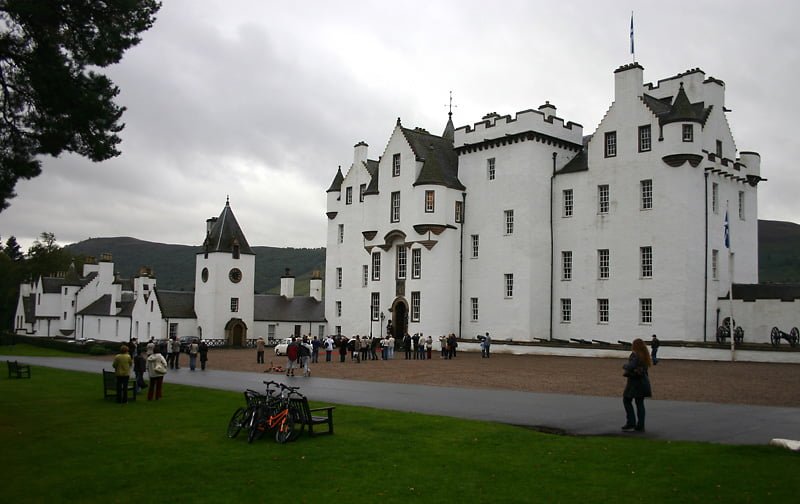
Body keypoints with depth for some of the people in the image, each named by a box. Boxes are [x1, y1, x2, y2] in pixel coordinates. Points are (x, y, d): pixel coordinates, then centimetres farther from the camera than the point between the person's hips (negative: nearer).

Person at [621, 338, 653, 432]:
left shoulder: (635, 355, -16)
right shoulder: (645, 355, 8)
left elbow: (631, 366, -25)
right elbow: (645, 367, 15)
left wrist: (624, 365, -4)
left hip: (634, 381, -7)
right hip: (643, 381, 7)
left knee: (627, 400, 6)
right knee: (640, 403, 10)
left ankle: (631, 422, 1)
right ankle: (640, 426, 11)